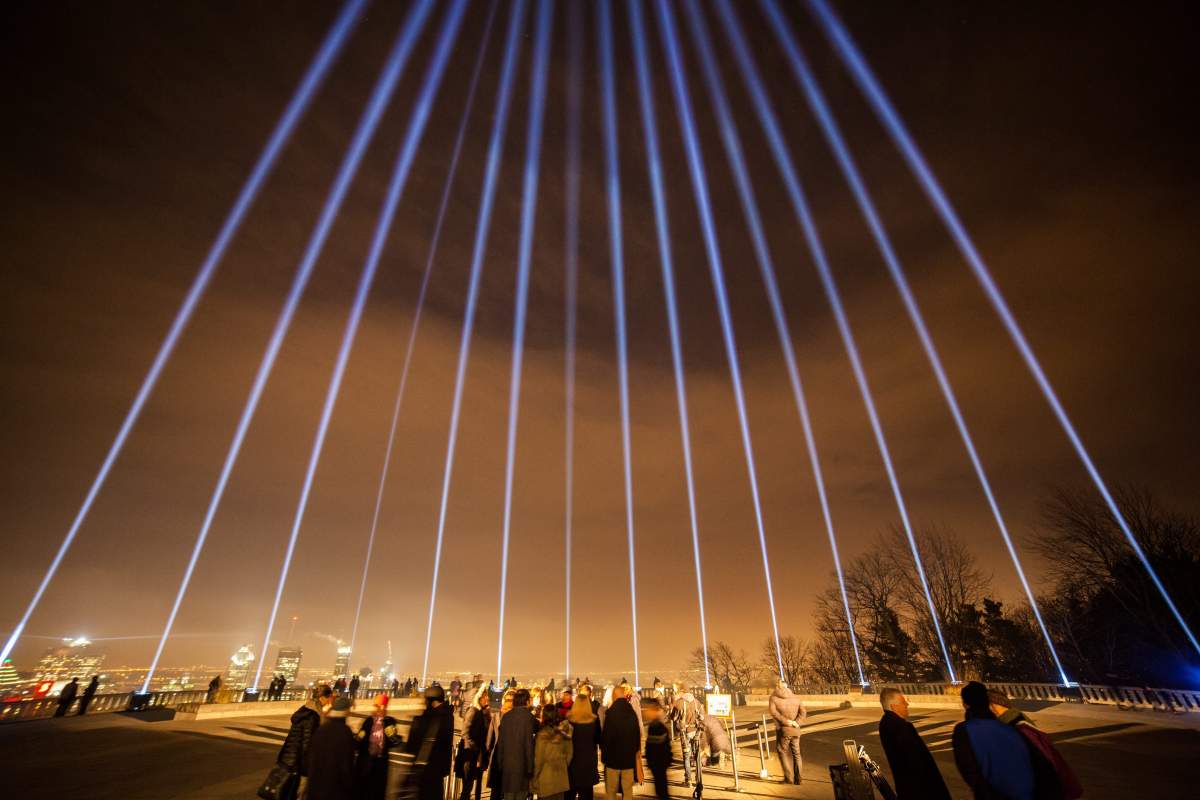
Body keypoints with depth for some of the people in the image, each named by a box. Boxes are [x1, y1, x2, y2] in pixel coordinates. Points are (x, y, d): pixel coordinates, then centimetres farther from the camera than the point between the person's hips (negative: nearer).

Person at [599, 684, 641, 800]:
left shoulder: (611, 713, -16)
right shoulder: (632, 713, -1)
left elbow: (605, 735, -14)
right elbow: (638, 734, 7)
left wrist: (603, 752, 1)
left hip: (613, 756, -3)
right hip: (629, 756, 4)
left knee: (611, 790, 11)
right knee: (628, 790, 13)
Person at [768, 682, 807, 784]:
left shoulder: (774, 698, -3)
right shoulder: (796, 698, 5)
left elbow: (773, 712, -17)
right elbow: (803, 712, -8)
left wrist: (786, 721, -17)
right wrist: (796, 723, -14)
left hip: (783, 730, -3)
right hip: (795, 731, 3)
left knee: (783, 752, 14)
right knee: (796, 754, 20)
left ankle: (788, 778, 11)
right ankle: (797, 778, 25)